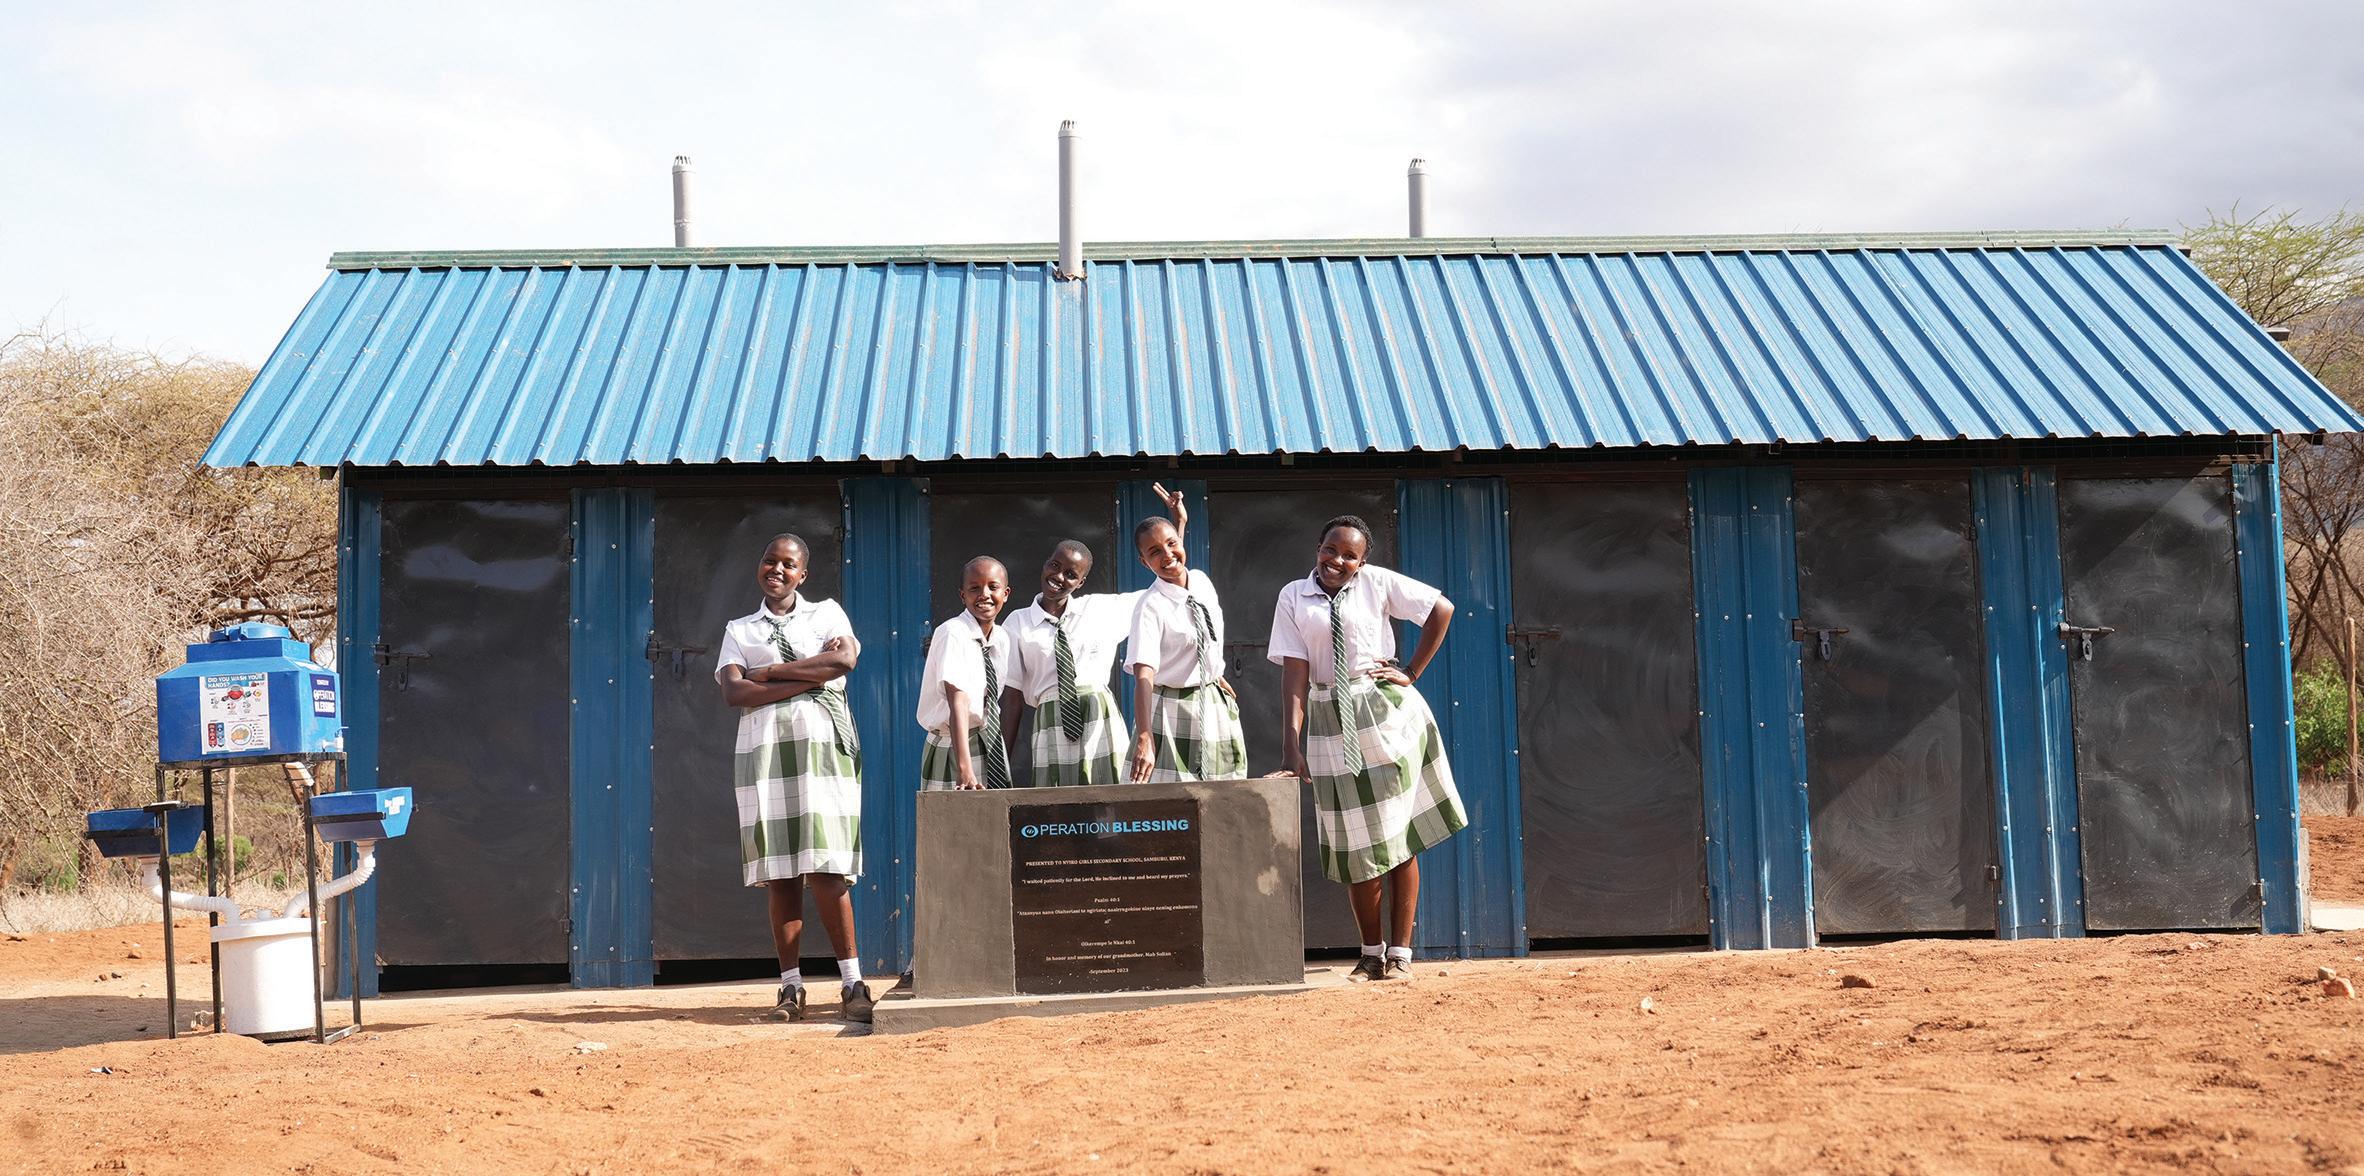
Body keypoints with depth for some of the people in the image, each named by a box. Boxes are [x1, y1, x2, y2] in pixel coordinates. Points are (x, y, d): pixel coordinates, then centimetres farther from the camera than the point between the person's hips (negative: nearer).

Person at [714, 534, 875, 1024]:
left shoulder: (826, 613, 14)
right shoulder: (739, 630, 16)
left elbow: (846, 658, -7)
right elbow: (733, 692, -1)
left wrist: (771, 672, -4)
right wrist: (811, 676, -7)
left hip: (820, 745, -2)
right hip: (763, 751, 2)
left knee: (826, 868, -10)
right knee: (780, 874, -2)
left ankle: (852, 983, -8)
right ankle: (791, 988, 1)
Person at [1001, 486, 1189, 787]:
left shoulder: (1102, 610, 11)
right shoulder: (1019, 623, 7)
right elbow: (1012, 696, 4)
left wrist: (1179, 524, 14)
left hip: (1101, 727, 1)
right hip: (1051, 733, -1)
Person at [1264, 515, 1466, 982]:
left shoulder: (1376, 583, -2)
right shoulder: (1293, 598, 1)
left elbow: (1441, 608, 0)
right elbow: (1294, 673, -6)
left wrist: (1411, 672, -3)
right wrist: (1292, 749, -13)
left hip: (1388, 714, -1)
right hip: (1331, 723, 1)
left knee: (1398, 836, 3)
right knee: (1353, 843, 6)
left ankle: (1400, 954, 10)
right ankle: (1371, 955, 20)